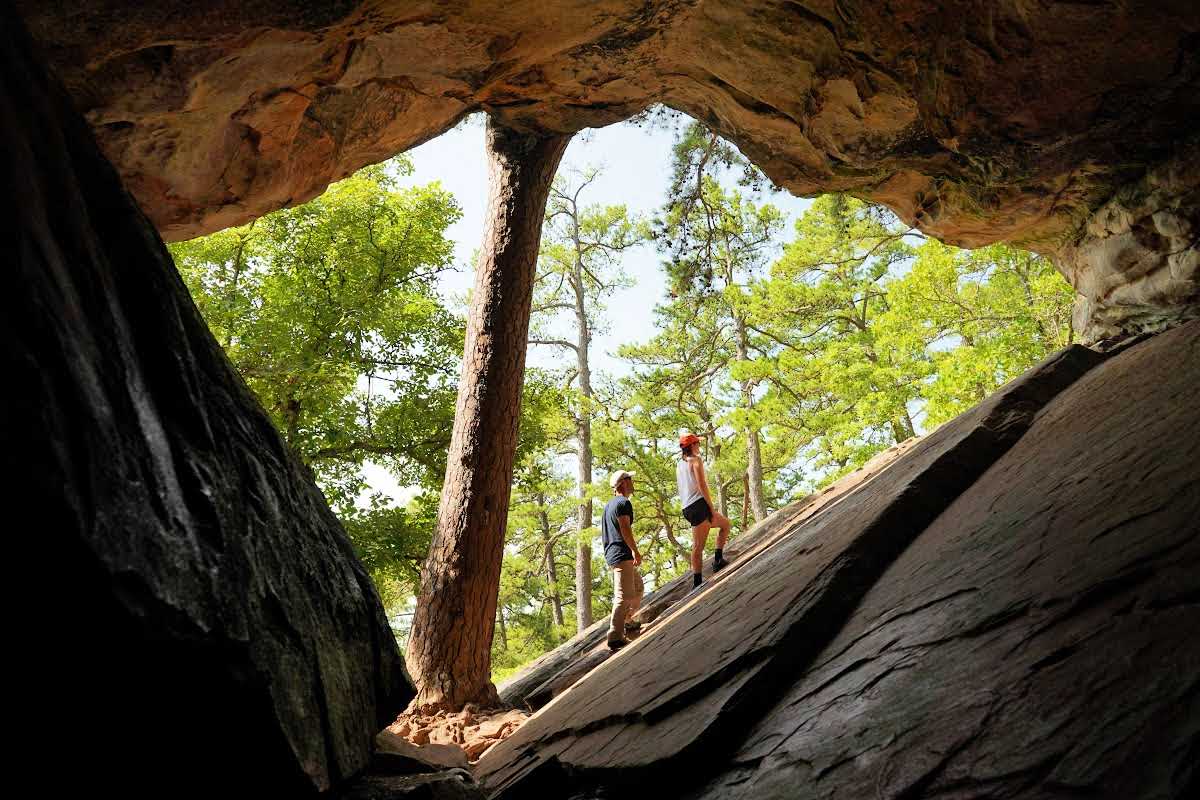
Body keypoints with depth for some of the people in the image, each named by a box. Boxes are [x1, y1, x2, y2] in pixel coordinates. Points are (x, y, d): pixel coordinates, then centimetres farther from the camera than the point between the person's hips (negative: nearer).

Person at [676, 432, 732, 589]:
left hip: (687, 509, 8)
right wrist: (712, 508, -12)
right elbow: (702, 486, -13)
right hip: (699, 505, -8)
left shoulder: (679, 465, 20)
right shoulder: (696, 460, -4)